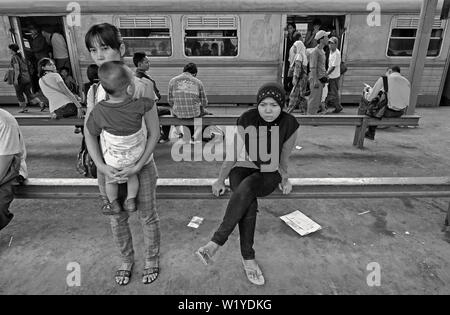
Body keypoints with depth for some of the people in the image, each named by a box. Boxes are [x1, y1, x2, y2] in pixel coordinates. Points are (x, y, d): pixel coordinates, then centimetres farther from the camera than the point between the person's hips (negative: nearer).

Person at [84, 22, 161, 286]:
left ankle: (152, 260, 38)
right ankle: (126, 260, 44)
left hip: (140, 166, -4)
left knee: (148, 217, 13)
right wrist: (102, 166, -14)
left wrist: (137, 166, -19)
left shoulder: (141, 86, -13)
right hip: (109, 168, 4)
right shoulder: (94, 91, 0)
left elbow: (154, 132, -13)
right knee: (117, 218, 19)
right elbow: (90, 134, 0)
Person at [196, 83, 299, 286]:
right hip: (243, 170, 0)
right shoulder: (247, 120, -12)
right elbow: (233, 153, -5)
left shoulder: (289, 125, -11)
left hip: (269, 175, 0)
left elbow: (283, 159, 2)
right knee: (249, 204, -32)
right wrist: (220, 179, -7)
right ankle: (248, 258, -17)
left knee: (246, 187, -35)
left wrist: (285, 179, -9)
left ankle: (216, 242, -31)